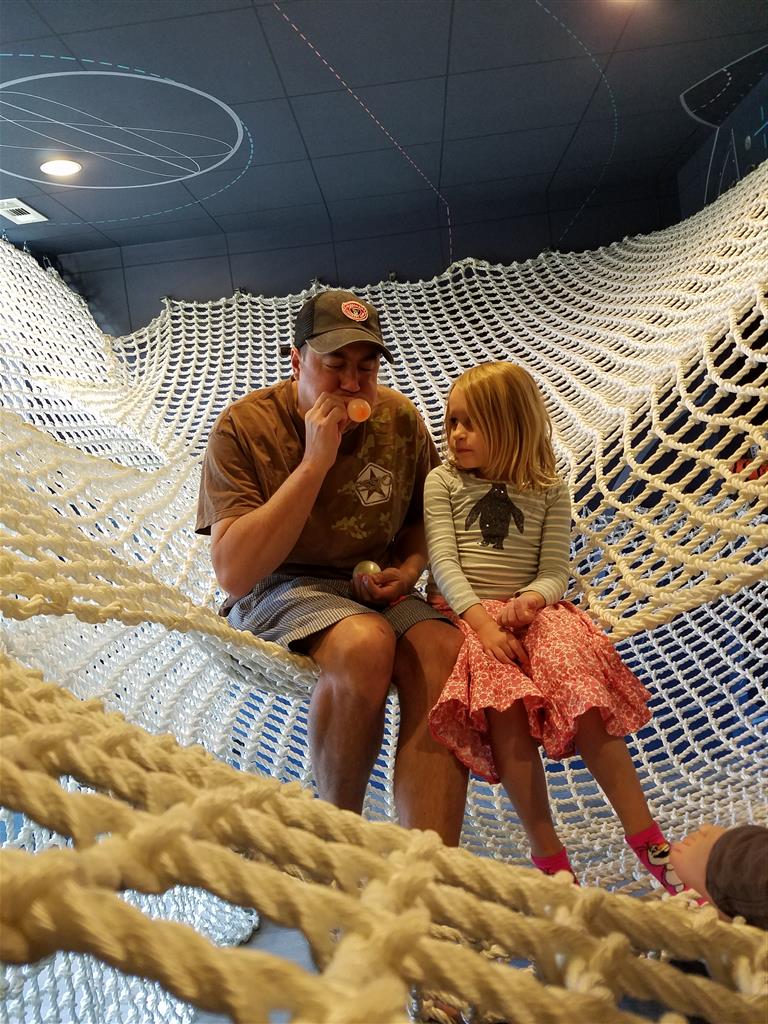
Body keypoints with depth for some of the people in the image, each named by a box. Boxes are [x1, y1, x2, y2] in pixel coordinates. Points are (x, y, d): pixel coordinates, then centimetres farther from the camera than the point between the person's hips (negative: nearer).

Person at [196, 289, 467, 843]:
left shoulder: (400, 418, 2)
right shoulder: (244, 427, -11)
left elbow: (428, 512, 19)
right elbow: (234, 573, -21)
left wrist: (408, 568, -5)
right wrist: (316, 462, -25)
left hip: (372, 588, 4)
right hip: (277, 589, -4)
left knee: (445, 654, -27)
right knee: (365, 644, -35)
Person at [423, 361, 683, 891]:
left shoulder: (548, 490, 9)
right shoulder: (444, 481, 7)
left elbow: (555, 572, 5)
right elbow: (444, 561, -4)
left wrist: (530, 601, -19)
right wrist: (482, 622, -18)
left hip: (531, 611, 1)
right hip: (465, 612, -1)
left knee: (584, 703, -23)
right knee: (506, 707, -28)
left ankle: (647, 837, -11)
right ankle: (547, 853, -18)